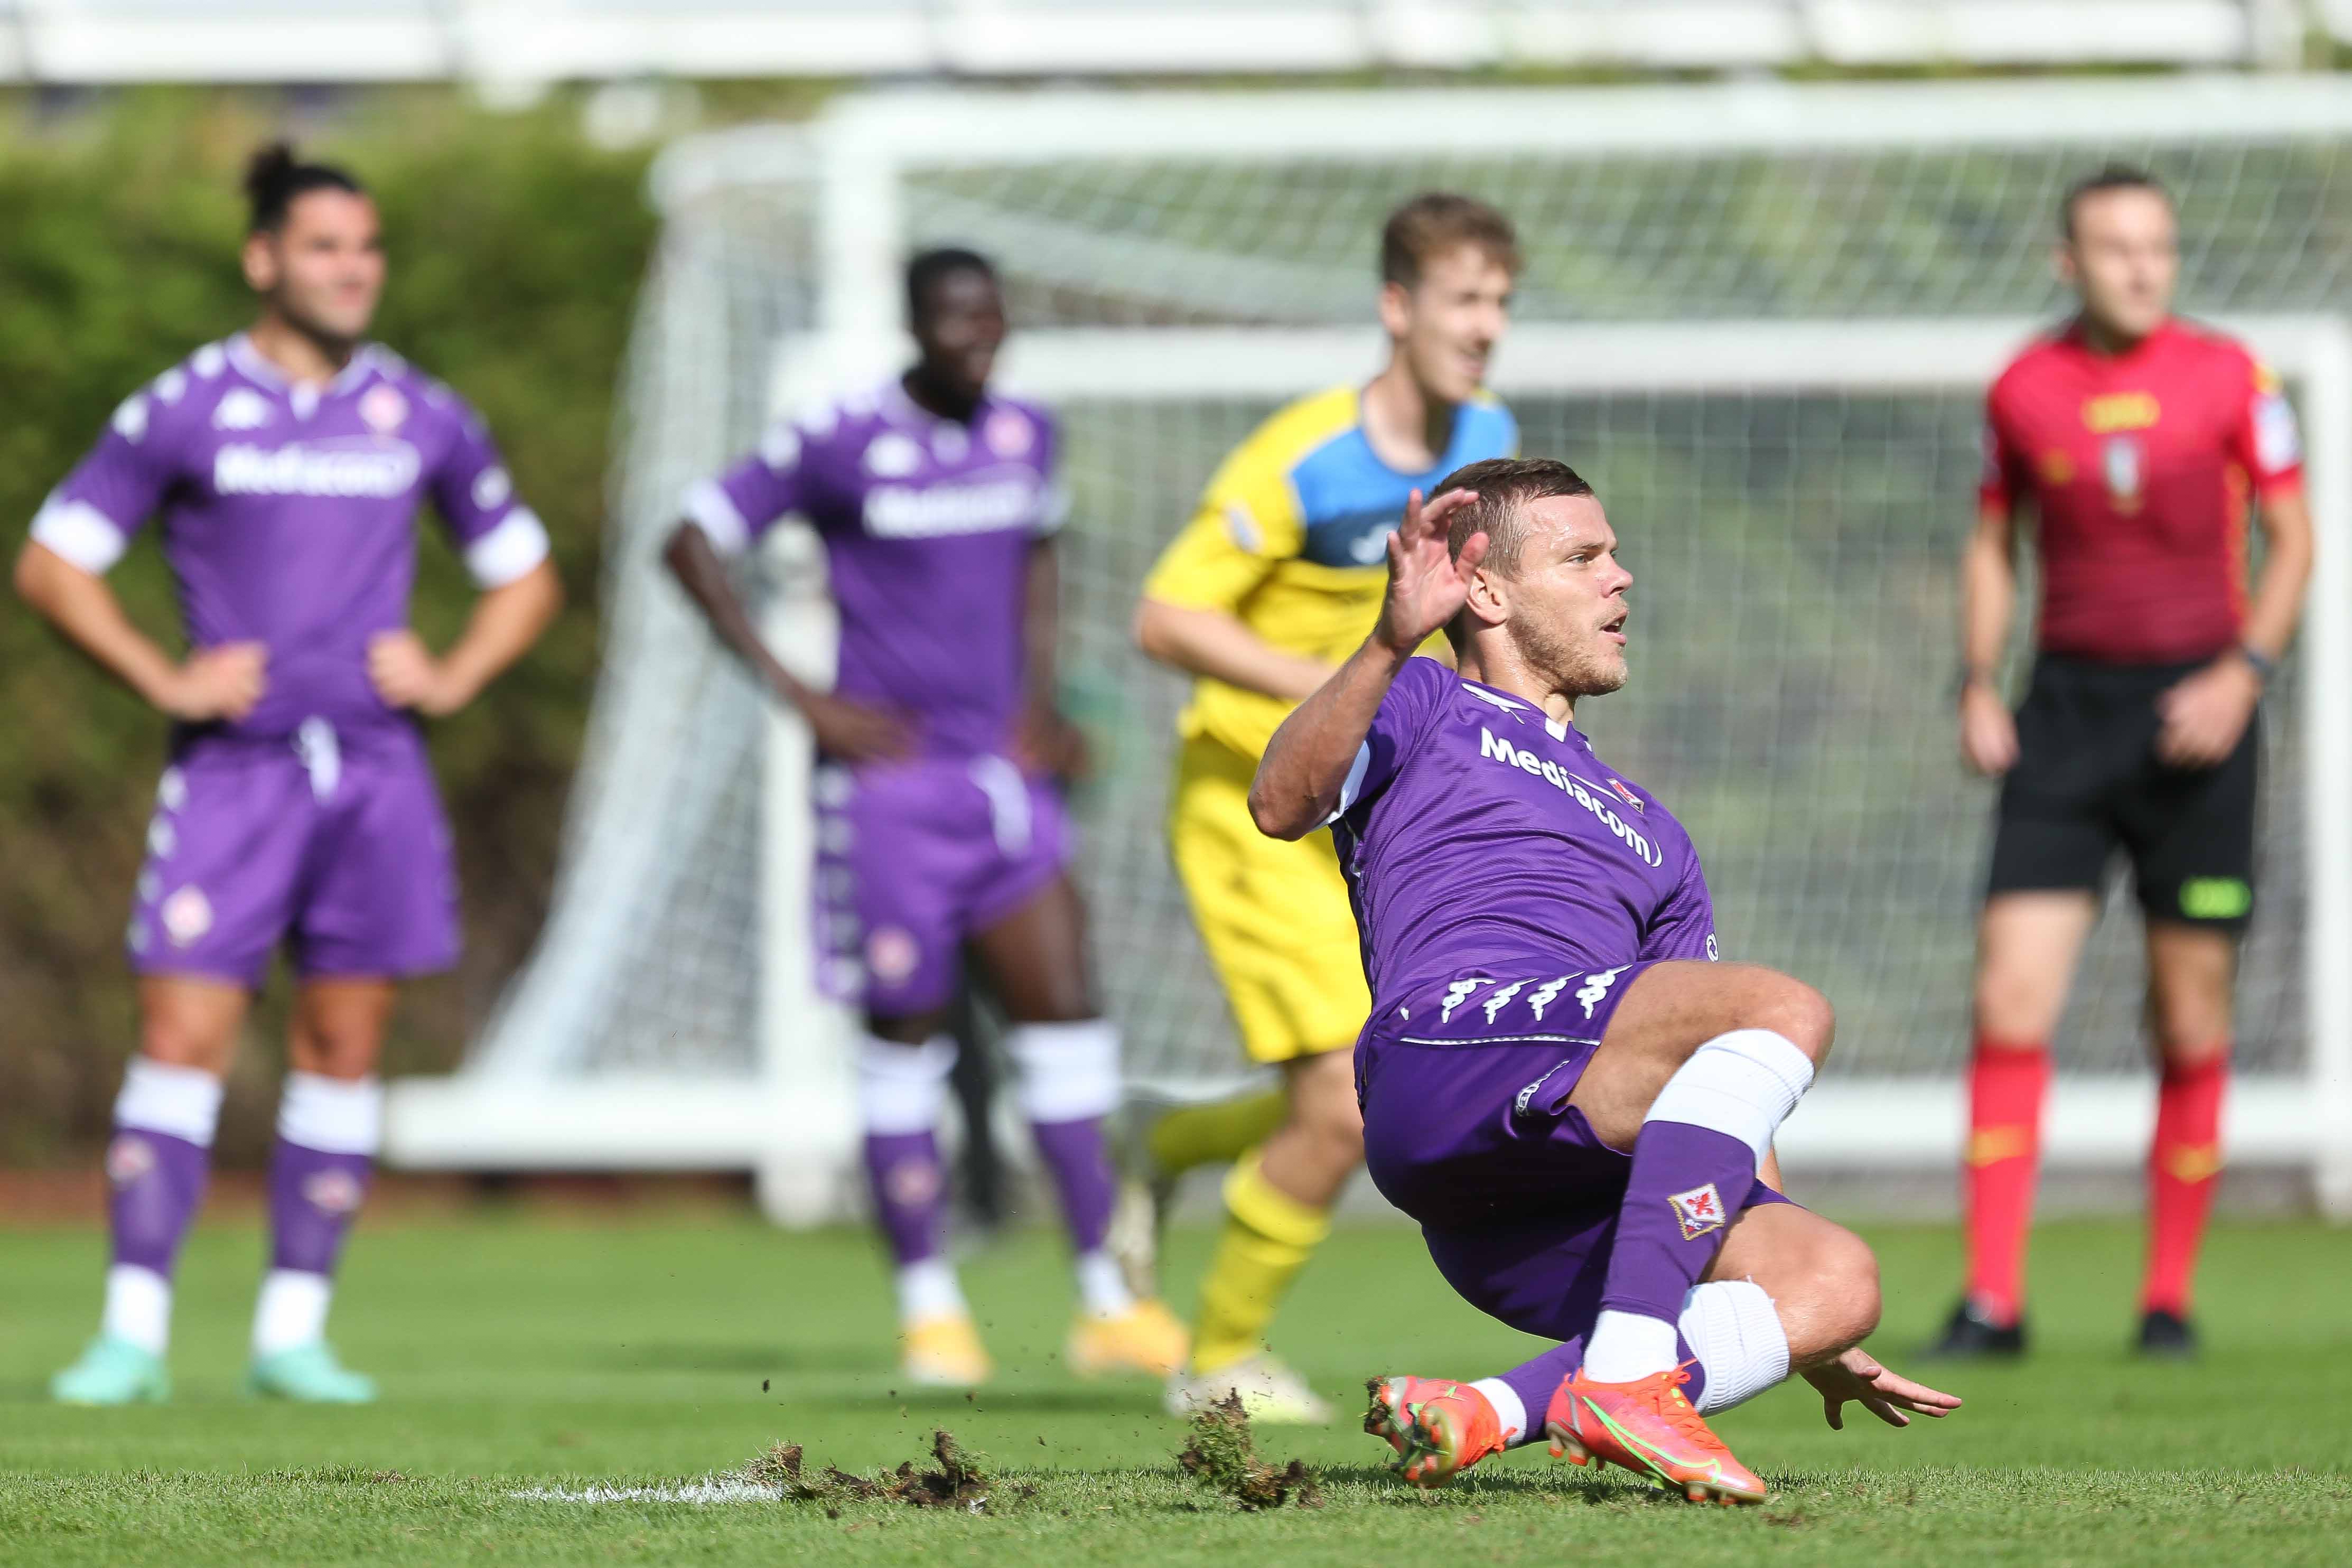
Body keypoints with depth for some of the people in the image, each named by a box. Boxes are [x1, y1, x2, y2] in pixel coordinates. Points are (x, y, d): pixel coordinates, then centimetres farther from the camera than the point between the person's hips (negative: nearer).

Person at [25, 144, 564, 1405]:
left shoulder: (421, 420, 9)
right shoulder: (185, 411, 1)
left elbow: (523, 574, 21)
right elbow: (52, 561, 4)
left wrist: (452, 678, 4)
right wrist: (165, 680, -4)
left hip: (373, 772, 3)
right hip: (234, 770, -3)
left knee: (343, 1049, 2)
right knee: (182, 1039, -10)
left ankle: (294, 1332, 8)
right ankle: (134, 1333, -9)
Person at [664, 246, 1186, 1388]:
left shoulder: (1024, 435, 8)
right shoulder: (838, 443, -9)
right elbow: (695, 543, -4)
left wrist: (1040, 699, 14)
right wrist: (798, 696, -9)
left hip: (1004, 774, 5)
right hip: (889, 774, -5)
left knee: (1062, 1008, -3)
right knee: (907, 1038, 0)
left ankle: (1104, 1299, 0)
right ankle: (928, 1309, 9)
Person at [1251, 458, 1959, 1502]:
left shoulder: (1651, 837, 39)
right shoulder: (1424, 710, 22)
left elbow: (1730, 1103, 35)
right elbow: (1282, 806, -1)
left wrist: (1810, 1341, 26)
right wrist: (1392, 642, -17)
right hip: (1444, 1051, -6)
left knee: (1838, 1278, -20)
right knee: (1785, 1007, -26)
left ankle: (1490, 1413, -29)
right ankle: (1625, 1378, -37)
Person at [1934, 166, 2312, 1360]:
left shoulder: (2230, 379, -1)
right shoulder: (2025, 390, 4)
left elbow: (2291, 535, 4)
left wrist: (2244, 670, -9)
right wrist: (1978, 687, 4)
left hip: (2194, 712, -1)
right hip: (2067, 704, 1)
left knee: (2190, 1023, 1)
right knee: (2010, 1001, -10)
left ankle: (2169, 1297, 13)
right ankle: (1992, 1299, -7)